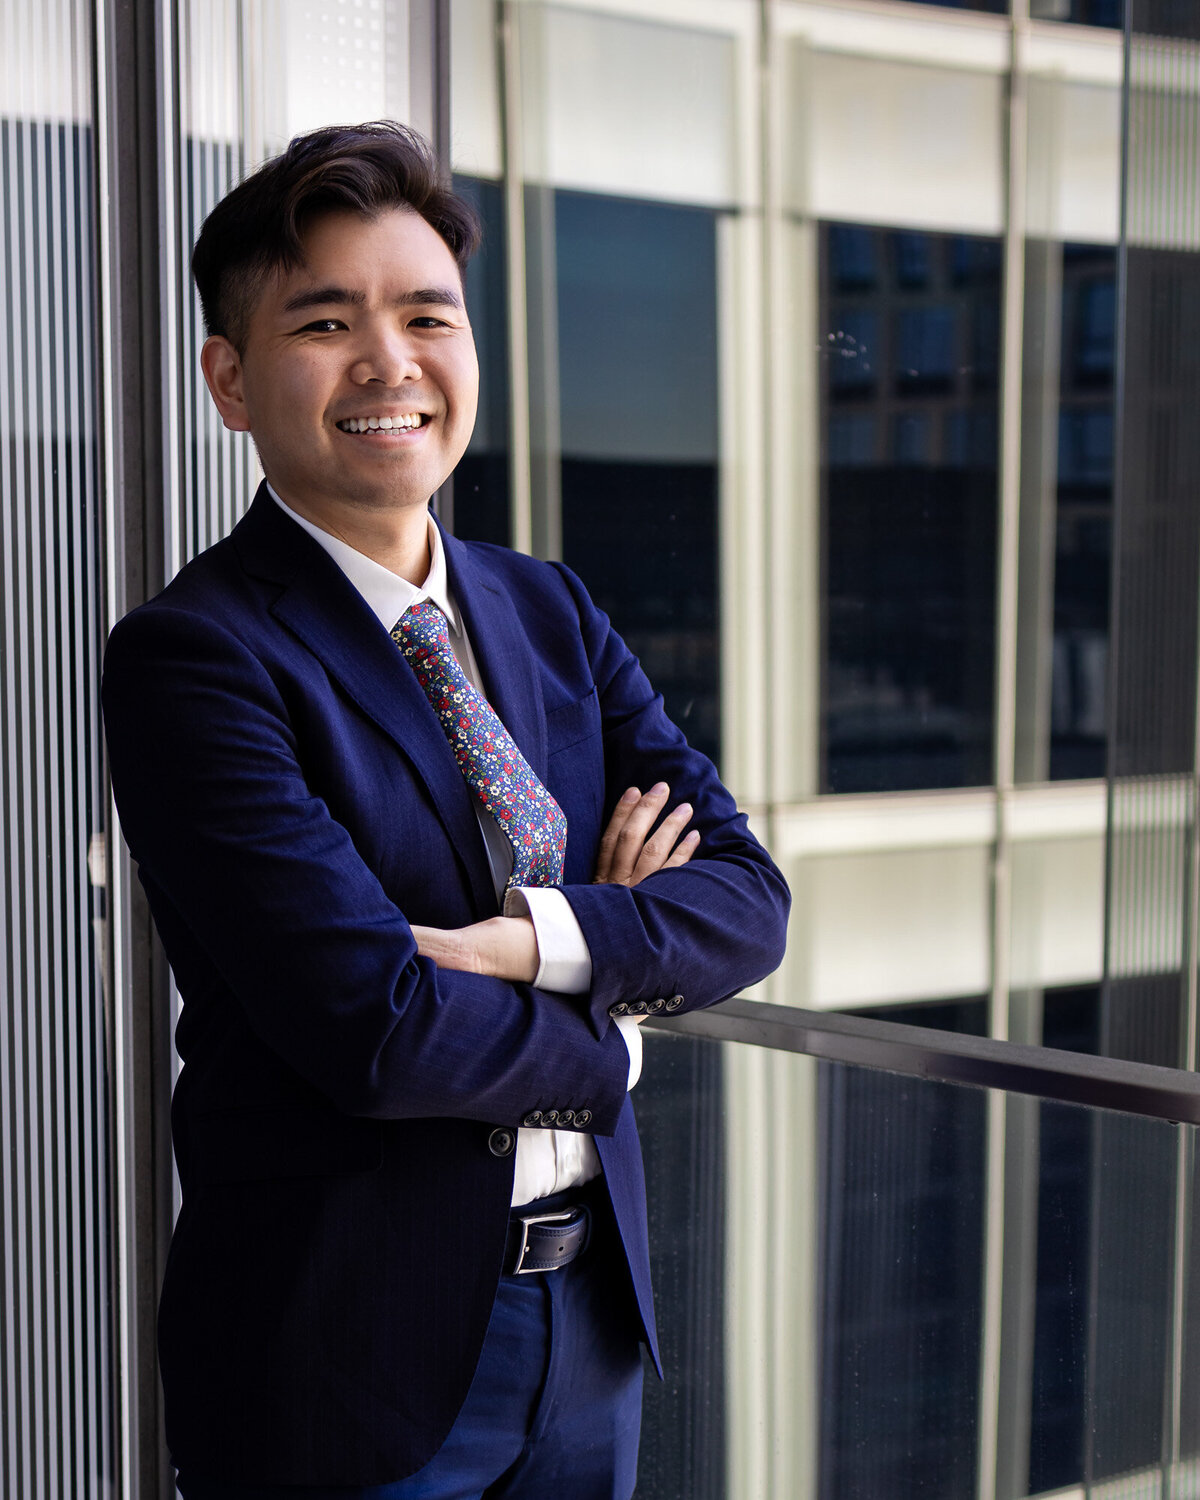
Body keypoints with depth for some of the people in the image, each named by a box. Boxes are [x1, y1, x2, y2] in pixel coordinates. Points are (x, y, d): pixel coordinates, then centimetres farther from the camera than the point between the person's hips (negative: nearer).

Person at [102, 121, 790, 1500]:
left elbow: (747, 901, -2)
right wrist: (603, 1034, -7)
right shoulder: (189, 656, -15)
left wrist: (522, 939, -19)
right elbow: (377, 1031, -23)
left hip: (590, 1307, 6)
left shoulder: (549, 612, 6)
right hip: (346, 1348, -6)